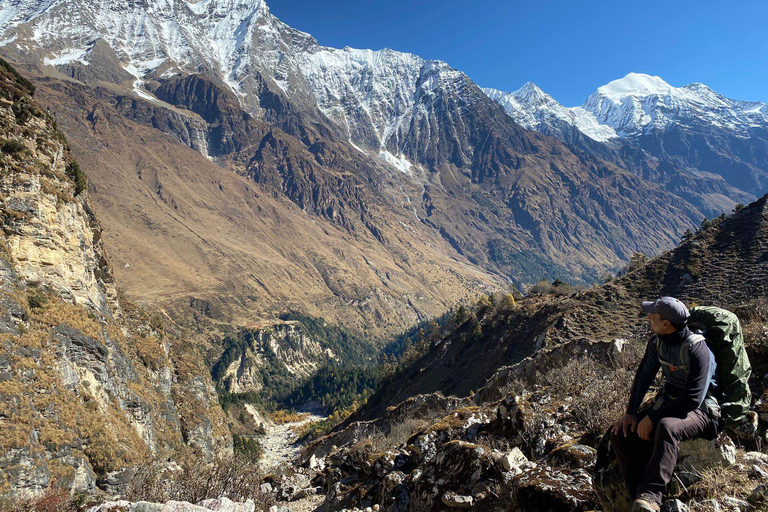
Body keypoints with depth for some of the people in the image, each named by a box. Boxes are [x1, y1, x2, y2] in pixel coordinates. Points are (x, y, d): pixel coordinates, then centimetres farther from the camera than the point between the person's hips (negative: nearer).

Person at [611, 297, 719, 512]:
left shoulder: (696, 348, -23)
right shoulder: (657, 341, 0)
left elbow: (693, 398, -26)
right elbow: (644, 376, 8)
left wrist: (652, 418, -25)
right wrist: (631, 412, -3)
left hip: (700, 410, -7)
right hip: (668, 403, 8)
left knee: (666, 427, -41)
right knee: (621, 433, -11)